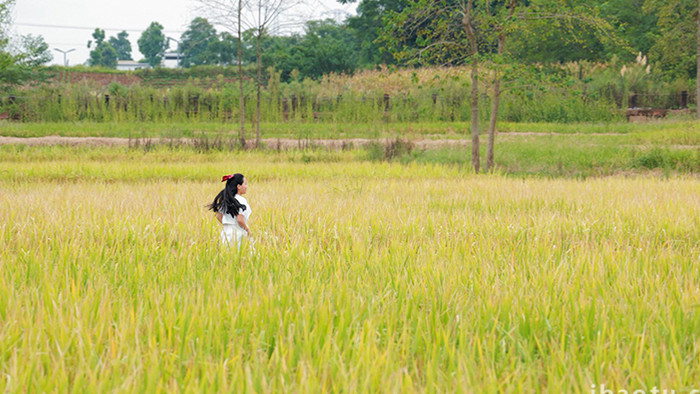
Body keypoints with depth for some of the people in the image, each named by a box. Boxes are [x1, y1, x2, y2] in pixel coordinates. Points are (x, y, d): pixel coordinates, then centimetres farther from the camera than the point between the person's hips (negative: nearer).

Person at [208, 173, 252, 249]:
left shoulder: (225, 200, 10)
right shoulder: (241, 201, -13)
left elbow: (218, 216, 13)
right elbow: (240, 220, -21)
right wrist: (247, 230, -7)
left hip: (225, 232, 8)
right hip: (237, 234, -8)